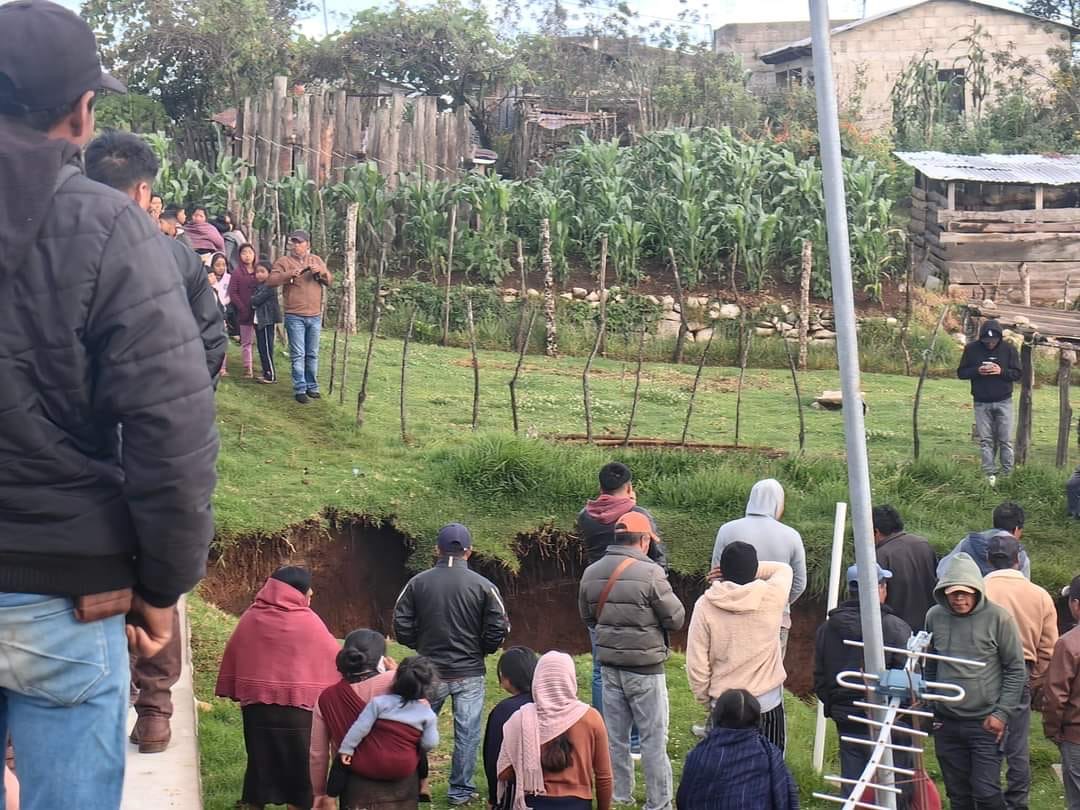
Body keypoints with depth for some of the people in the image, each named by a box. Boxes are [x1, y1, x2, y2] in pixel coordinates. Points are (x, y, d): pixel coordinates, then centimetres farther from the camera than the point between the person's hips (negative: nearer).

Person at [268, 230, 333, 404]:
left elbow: (329, 280, 10)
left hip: (315, 316, 4)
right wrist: (289, 274, -26)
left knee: (312, 354, 11)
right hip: (294, 316, -4)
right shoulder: (284, 262, -2)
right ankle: (300, 389, 0)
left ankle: (312, 386, 20)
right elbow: (271, 281, -12)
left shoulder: (316, 260, 11)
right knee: (298, 355, -4)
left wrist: (320, 272, -10)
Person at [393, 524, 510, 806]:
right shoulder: (483, 586, -9)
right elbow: (498, 629, -8)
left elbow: (402, 626, -1)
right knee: (467, 734, 7)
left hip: (430, 673, 2)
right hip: (469, 674, -2)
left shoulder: (418, 583, -4)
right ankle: (461, 791, 11)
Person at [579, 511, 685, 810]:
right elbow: (676, 619, -11)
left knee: (615, 735, 15)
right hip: (645, 668, -6)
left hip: (610, 665, 6)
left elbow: (588, 617, 13)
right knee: (654, 738, 4)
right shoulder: (650, 573, -18)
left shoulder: (591, 573, 1)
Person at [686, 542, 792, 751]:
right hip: (767, 702, 0)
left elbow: (696, 663, -8)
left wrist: (704, 698, 7)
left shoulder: (705, 605, -12)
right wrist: (750, 568, 11)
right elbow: (784, 569, 13)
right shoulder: (771, 597, -11)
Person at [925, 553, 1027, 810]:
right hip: (946, 722, 4)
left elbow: (1016, 670, -5)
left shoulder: (998, 618, -10)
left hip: (985, 723, -4)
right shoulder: (934, 617, 2)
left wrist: (1002, 713, -10)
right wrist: (928, 706, 10)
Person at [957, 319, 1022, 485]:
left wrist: (1001, 371, -18)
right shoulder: (972, 349, -2)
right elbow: (961, 373, 3)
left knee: (1005, 440, 0)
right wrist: (977, 371, -16)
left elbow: (1017, 373, 1)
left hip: (1003, 402, 0)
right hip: (981, 403, 1)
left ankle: (1008, 475, 5)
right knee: (986, 440, 1)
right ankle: (990, 475, 5)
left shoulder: (1008, 349, -2)